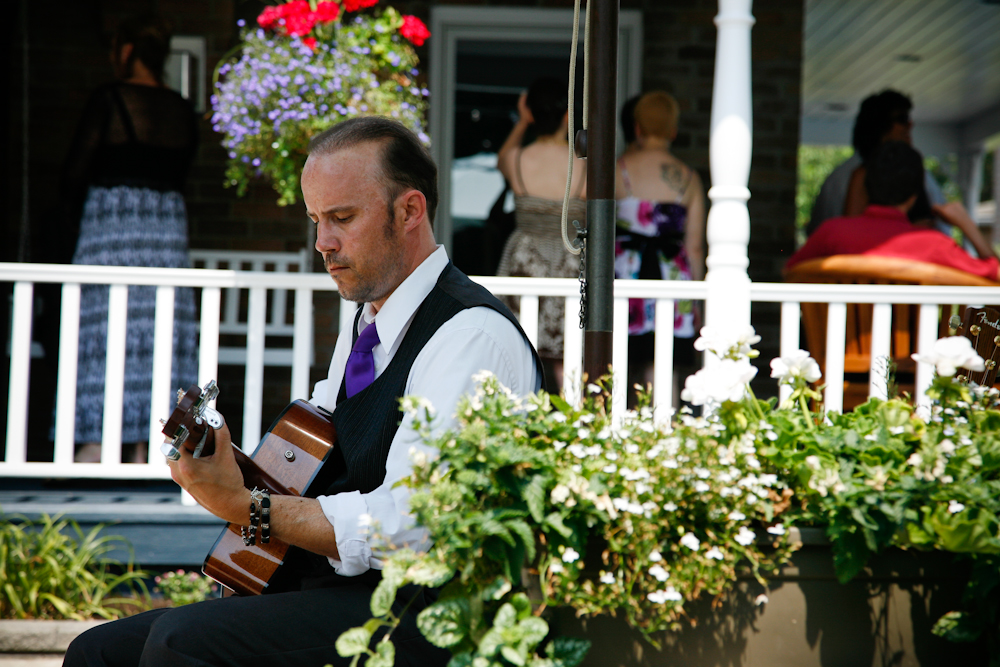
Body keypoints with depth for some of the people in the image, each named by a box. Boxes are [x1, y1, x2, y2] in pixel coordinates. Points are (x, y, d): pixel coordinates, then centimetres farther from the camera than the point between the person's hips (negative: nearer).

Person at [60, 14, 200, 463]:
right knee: (158, 328, 5)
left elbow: (75, 173, -5)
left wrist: (76, 218, 9)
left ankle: (94, 449, -8)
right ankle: (143, 452, 4)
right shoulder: (182, 110, 10)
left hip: (112, 217, -5)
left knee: (105, 328, -4)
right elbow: (179, 175, 12)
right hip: (170, 222, 5)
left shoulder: (108, 100, -6)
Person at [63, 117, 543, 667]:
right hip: (334, 593, 9)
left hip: (421, 617, -9)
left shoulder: (475, 337, -14)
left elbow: (403, 527, -21)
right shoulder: (365, 326, 18)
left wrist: (243, 505, -18)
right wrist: (223, 459, 5)